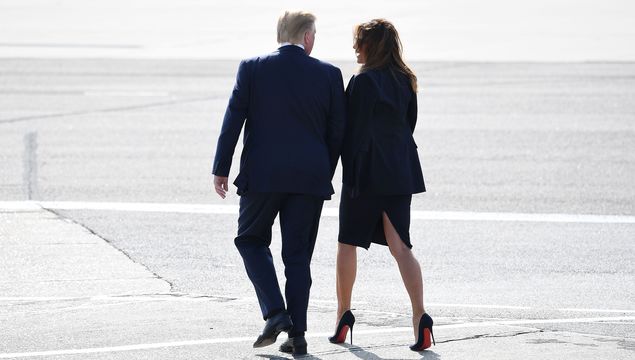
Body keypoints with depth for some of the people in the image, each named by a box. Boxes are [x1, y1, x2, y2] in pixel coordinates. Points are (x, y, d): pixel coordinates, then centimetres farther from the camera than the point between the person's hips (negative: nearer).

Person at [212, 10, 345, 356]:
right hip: (310, 178, 1)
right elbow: (337, 131, 3)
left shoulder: (252, 68, -2)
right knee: (298, 255, 9)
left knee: (251, 240, 17)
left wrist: (221, 169, 3)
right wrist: (326, 175, 14)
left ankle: (275, 312, -1)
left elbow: (233, 119, -4)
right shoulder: (328, 74, 0)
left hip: (262, 174, -1)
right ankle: (297, 335, 7)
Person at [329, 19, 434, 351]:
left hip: (367, 173, -6)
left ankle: (343, 317, 16)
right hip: (400, 172, 6)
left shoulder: (363, 81, -12)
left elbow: (356, 130, -13)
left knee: (348, 244, 9)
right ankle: (420, 318, -12)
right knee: (400, 246, 2)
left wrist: (350, 173, -9)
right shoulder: (405, 81, 9)